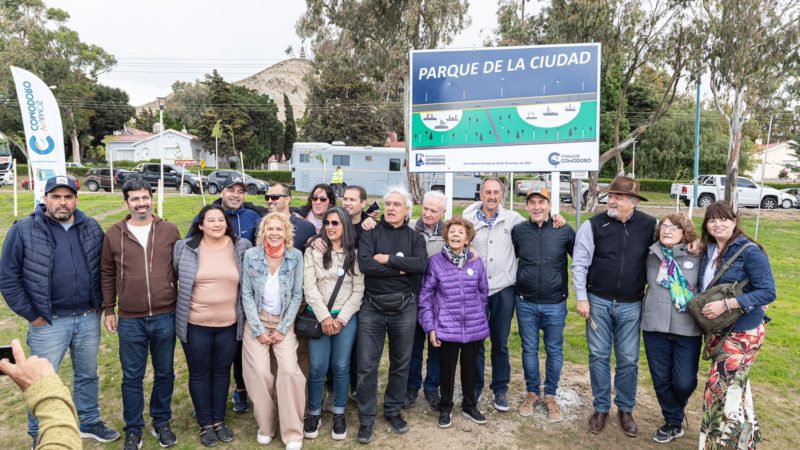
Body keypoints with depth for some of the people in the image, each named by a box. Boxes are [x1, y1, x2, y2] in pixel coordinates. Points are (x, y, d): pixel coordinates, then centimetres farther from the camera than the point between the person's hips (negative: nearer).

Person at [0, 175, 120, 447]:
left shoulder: (92, 228, 2)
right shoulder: (24, 230, -7)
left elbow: (104, 268, 12)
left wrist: (99, 304, 6)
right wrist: (31, 315, -8)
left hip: (88, 318, 3)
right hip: (48, 322, -3)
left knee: (88, 375, 18)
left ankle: (89, 422, 36)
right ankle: (40, 435, 30)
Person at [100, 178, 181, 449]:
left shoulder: (169, 231, 1)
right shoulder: (114, 234, 1)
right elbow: (107, 274, 8)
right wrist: (108, 310, 6)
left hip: (165, 317, 1)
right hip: (130, 321, 0)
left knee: (164, 373, 13)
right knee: (132, 378, 10)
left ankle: (162, 423, 31)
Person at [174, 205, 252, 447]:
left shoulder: (242, 247, -3)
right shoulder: (184, 248, -6)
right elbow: (175, 277, 9)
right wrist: (188, 303, 10)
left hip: (229, 324, 1)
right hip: (195, 324, -1)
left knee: (222, 372, 15)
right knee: (199, 373, 10)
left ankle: (219, 420, 31)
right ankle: (205, 424, 26)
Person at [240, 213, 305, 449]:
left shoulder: (296, 256, -5)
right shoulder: (251, 255, -4)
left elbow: (297, 295, -3)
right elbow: (246, 294, -3)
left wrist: (283, 329, -8)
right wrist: (258, 330, -8)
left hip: (284, 322, 0)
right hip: (257, 321, 1)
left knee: (289, 370, -15)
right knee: (260, 372, -10)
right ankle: (265, 426, 14)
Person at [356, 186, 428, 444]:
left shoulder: (415, 237, 5)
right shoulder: (371, 233, 1)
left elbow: (421, 264, -14)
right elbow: (364, 264, -17)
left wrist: (388, 259, -16)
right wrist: (401, 270, -13)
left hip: (404, 308, 2)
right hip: (372, 307, -1)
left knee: (400, 363, 13)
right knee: (367, 365, 2)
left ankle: (393, 411, 32)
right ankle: (366, 418, 17)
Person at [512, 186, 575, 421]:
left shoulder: (565, 231, -6)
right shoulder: (518, 230, -3)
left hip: (555, 304, -1)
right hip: (526, 303, 1)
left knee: (554, 351, 10)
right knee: (529, 349, 12)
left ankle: (550, 396, 26)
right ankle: (532, 393, 29)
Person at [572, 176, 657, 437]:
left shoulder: (650, 226, -3)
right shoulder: (593, 225, -7)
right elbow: (580, 264, -5)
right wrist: (581, 298, -9)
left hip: (631, 305, 1)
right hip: (598, 301, -1)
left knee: (628, 359, 9)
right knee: (599, 356, 8)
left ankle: (625, 409, 28)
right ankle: (601, 408, 23)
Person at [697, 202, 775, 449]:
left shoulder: (750, 252, -16)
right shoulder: (709, 251, 5)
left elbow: (768, 292, -20)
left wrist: (726, 304, -26)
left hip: (743, 331, -7)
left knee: (721, 386, -8)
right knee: (734, 383, 19)